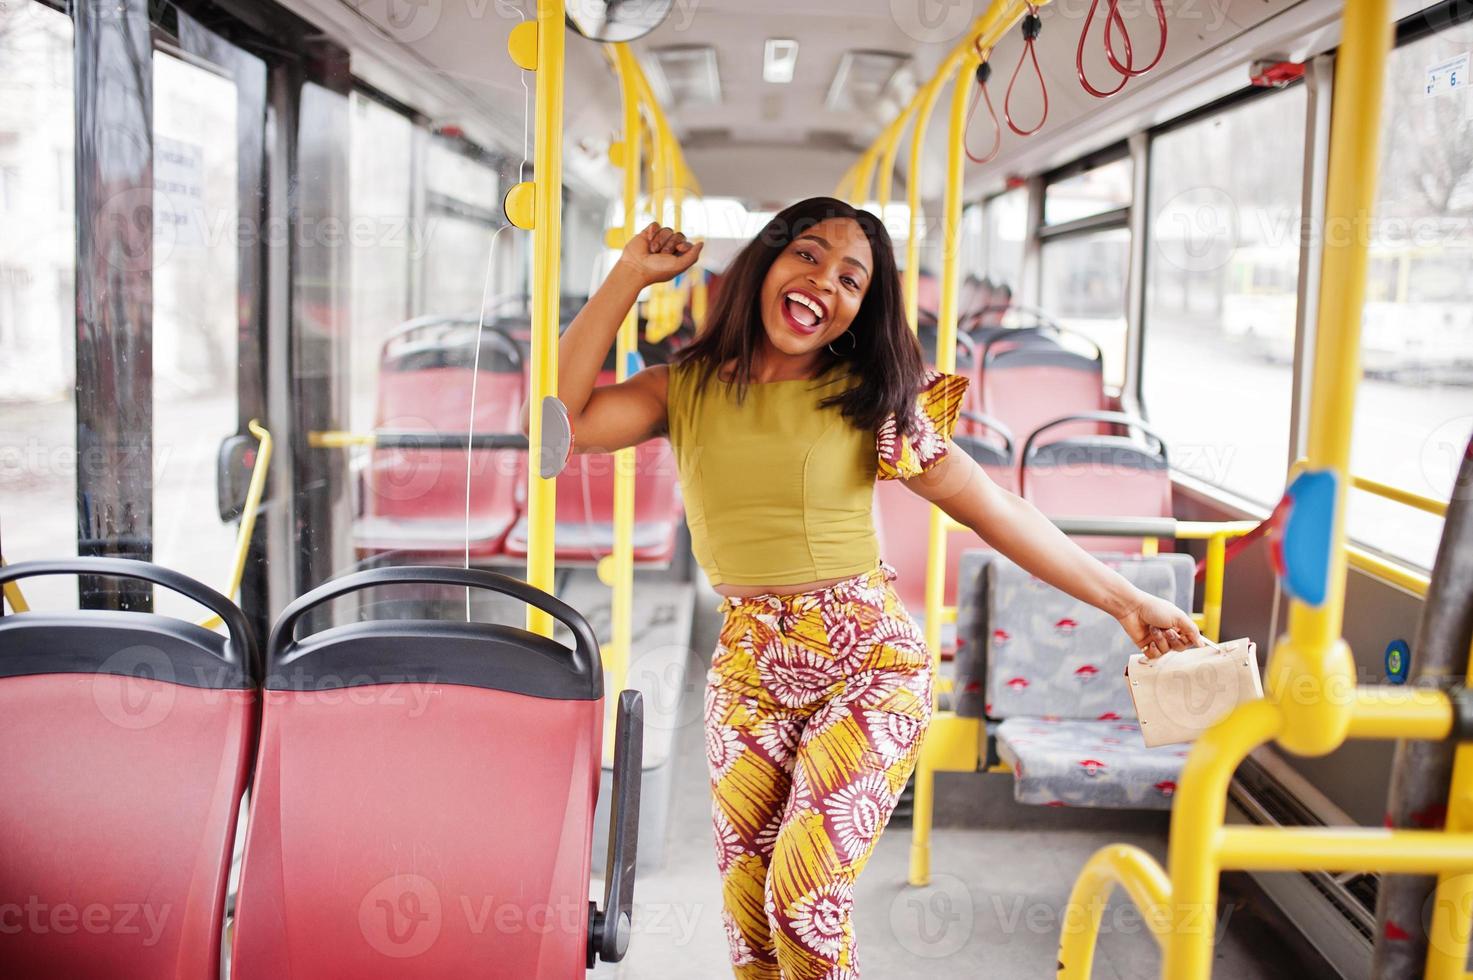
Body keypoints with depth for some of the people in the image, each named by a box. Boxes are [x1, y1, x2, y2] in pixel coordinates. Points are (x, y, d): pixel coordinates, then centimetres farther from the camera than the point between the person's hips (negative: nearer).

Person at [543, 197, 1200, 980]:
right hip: (749, 668, 3)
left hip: (869, 661, -2)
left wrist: (1125, 601, -2)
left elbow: (997, 512, -2)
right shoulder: (688, 388, 3)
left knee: (804, 891, -13)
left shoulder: (869, 399, -3)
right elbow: (562, 419, -11)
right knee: (746, 910, 6)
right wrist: (632, 275, -6)